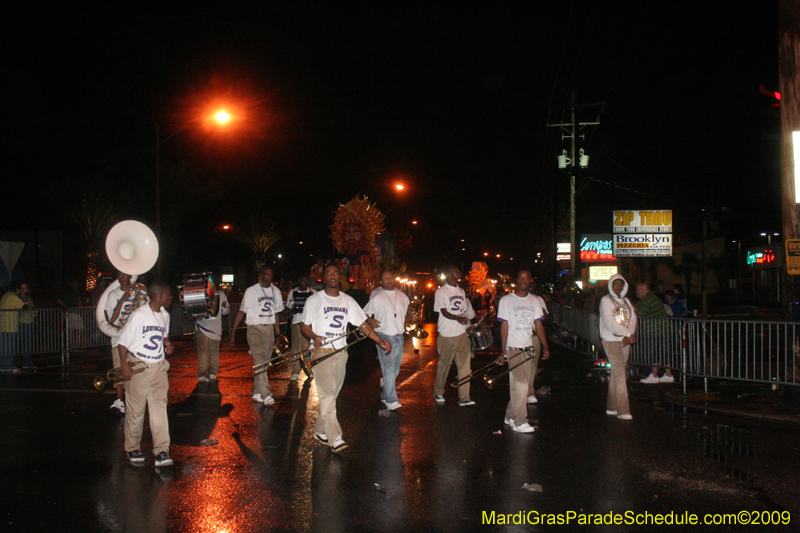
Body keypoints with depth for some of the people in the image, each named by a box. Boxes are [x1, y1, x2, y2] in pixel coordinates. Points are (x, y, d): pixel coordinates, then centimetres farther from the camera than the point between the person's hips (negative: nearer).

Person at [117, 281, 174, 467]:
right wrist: (124, 365, -14)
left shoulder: (165, 315, 8)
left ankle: (161, 451, 0)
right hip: (138, 367, -5)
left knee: (160, 408, -1)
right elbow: (123, 341, -9)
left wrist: (167, 344, 2)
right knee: (135, 411, 6)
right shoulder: (139, 315, -13)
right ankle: (133, 449, 22)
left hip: (159, 367, 5)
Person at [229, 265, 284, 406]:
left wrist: (278, 334, 13)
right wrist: (233, 333, -5)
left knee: (265, 362, 5)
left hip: (269, 329, 5)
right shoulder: (251, 291, -2)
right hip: (254, 328, -4)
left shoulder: (276, 291, 11)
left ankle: (256, 392, 18)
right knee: (260, 361, -17)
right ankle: (266, 394, -24)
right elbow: (241, 312, -1)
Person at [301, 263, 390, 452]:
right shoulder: (314, 300, 0)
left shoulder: (348, 301, 11)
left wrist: (380, 341, 0)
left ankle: (320, 431, 25)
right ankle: (335, 438, -16)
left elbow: (362, 324, 10)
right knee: (327, 394, -13)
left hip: (341, 352, 5)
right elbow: (304, 325, 0)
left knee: (332, 394, 10)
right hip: (322, 351, -4)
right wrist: (314, 337, -21)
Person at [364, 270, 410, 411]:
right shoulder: (377, 298, -2)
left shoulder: (402, 296, 10)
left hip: (399, 337, 5)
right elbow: (364, 313, 3)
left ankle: (385, 395, 27)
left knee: (395, 368, 11)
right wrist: (370, 321, -14)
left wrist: (404, 327, 12)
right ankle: (392, 401, -20)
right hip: (384, 336, -5)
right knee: (388, 368, -16)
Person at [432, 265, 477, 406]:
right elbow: (444, 312, -17)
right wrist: (458, 318, -31)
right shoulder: (441, 292, -6)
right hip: (447, 335, -5)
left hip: (462, 333, 5)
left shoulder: (461, 291, 15)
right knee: (444, 364, 6)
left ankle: (464, 398, 3)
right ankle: (438, 392, 25)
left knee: (464, 365, -1)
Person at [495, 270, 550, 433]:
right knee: (520, 384, -10)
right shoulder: (506, 300, -2)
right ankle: (519, 422, -1)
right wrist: (503, 352, -10)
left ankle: (510, 416, 22)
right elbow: (504, 326, -5)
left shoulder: (534, 301, 10)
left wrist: (545, 347, 3)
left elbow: (538, 325, 11)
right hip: (513, 348, -5)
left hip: (529, 349, 5)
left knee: (521, 383, 9)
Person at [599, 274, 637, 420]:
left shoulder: (626, 301, 16)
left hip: (625, 341, 6)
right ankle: (623, 410, -13)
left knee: (616, 374, 9)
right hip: (611, 340, -6)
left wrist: (629, 336, -11)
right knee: (620, 373, -12)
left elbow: (633, 319, 6)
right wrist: (628, 334, -19)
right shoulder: (605, 300, -4)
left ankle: (612, 407, 16)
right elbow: (609, 322, -15)